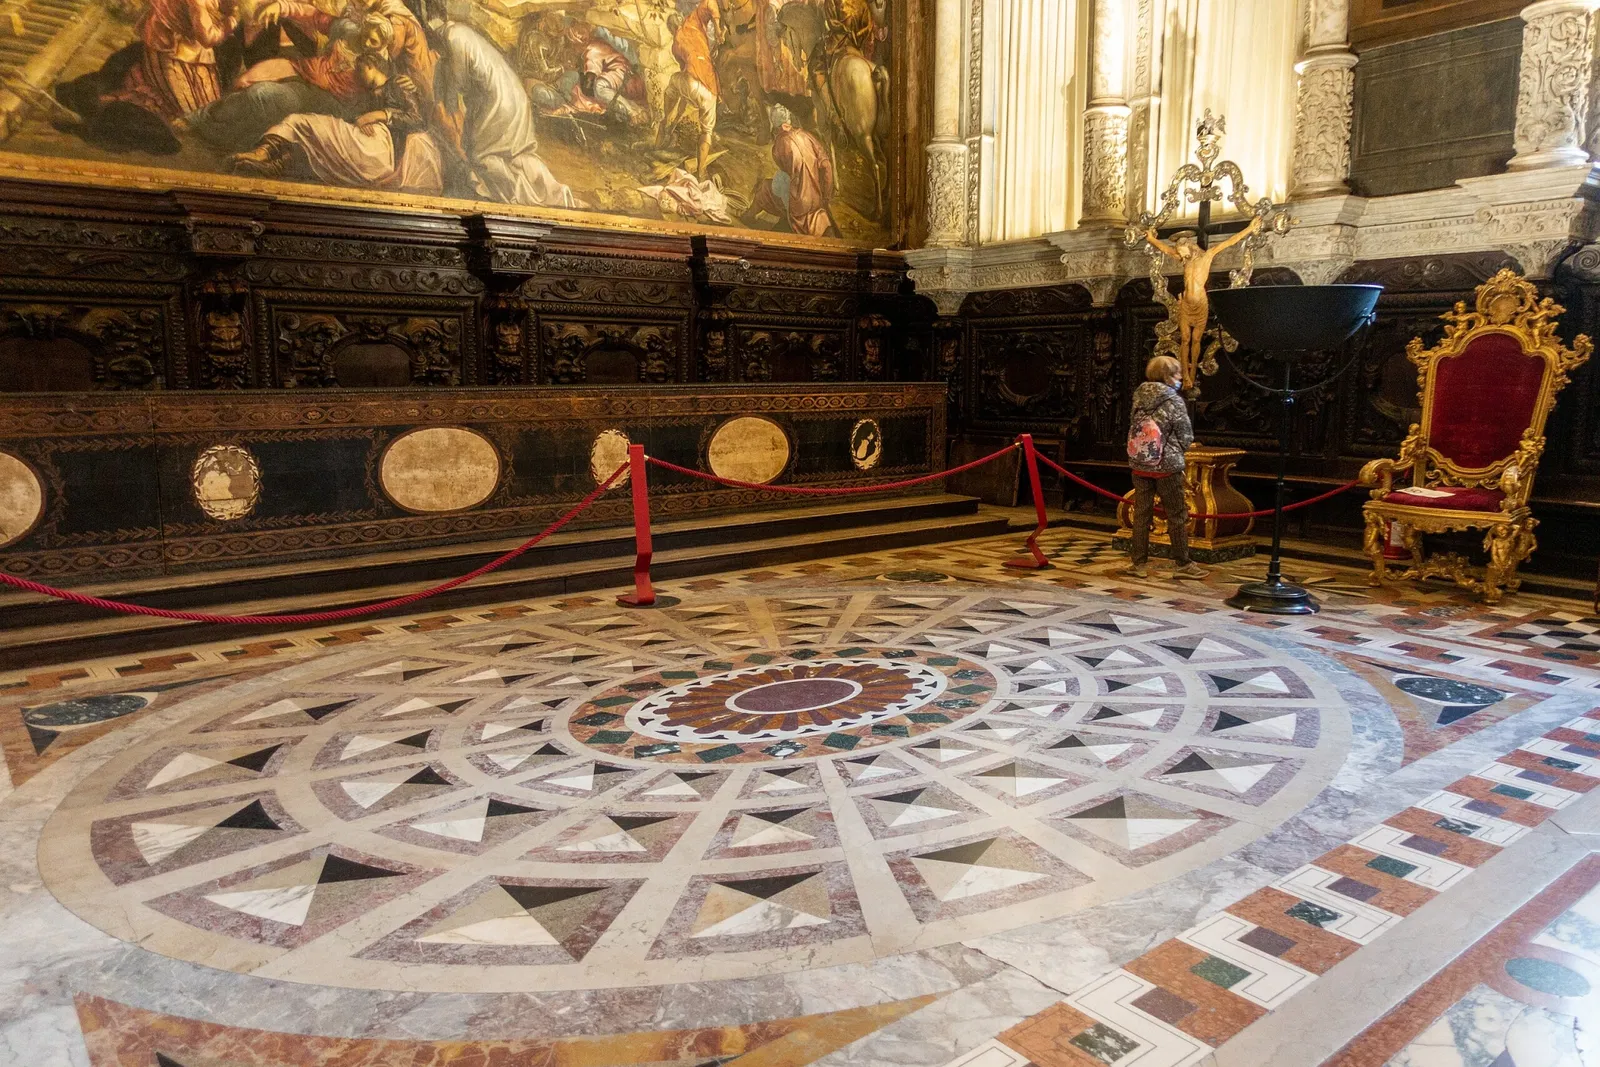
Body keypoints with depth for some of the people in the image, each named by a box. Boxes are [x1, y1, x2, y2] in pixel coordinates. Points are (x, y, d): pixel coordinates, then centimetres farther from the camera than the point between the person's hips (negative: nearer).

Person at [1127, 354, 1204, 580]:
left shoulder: (1139, 397, 1)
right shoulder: (1173, 400, -11)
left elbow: (1134, 429, 7)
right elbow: (1186, 436, -5)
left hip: (1139, 464, 4)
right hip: (1166, 466, -4)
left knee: (1141, 513, 10)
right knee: (1177, 515, 6)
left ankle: (1140, 563, 13)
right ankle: (1182, 564, 13)